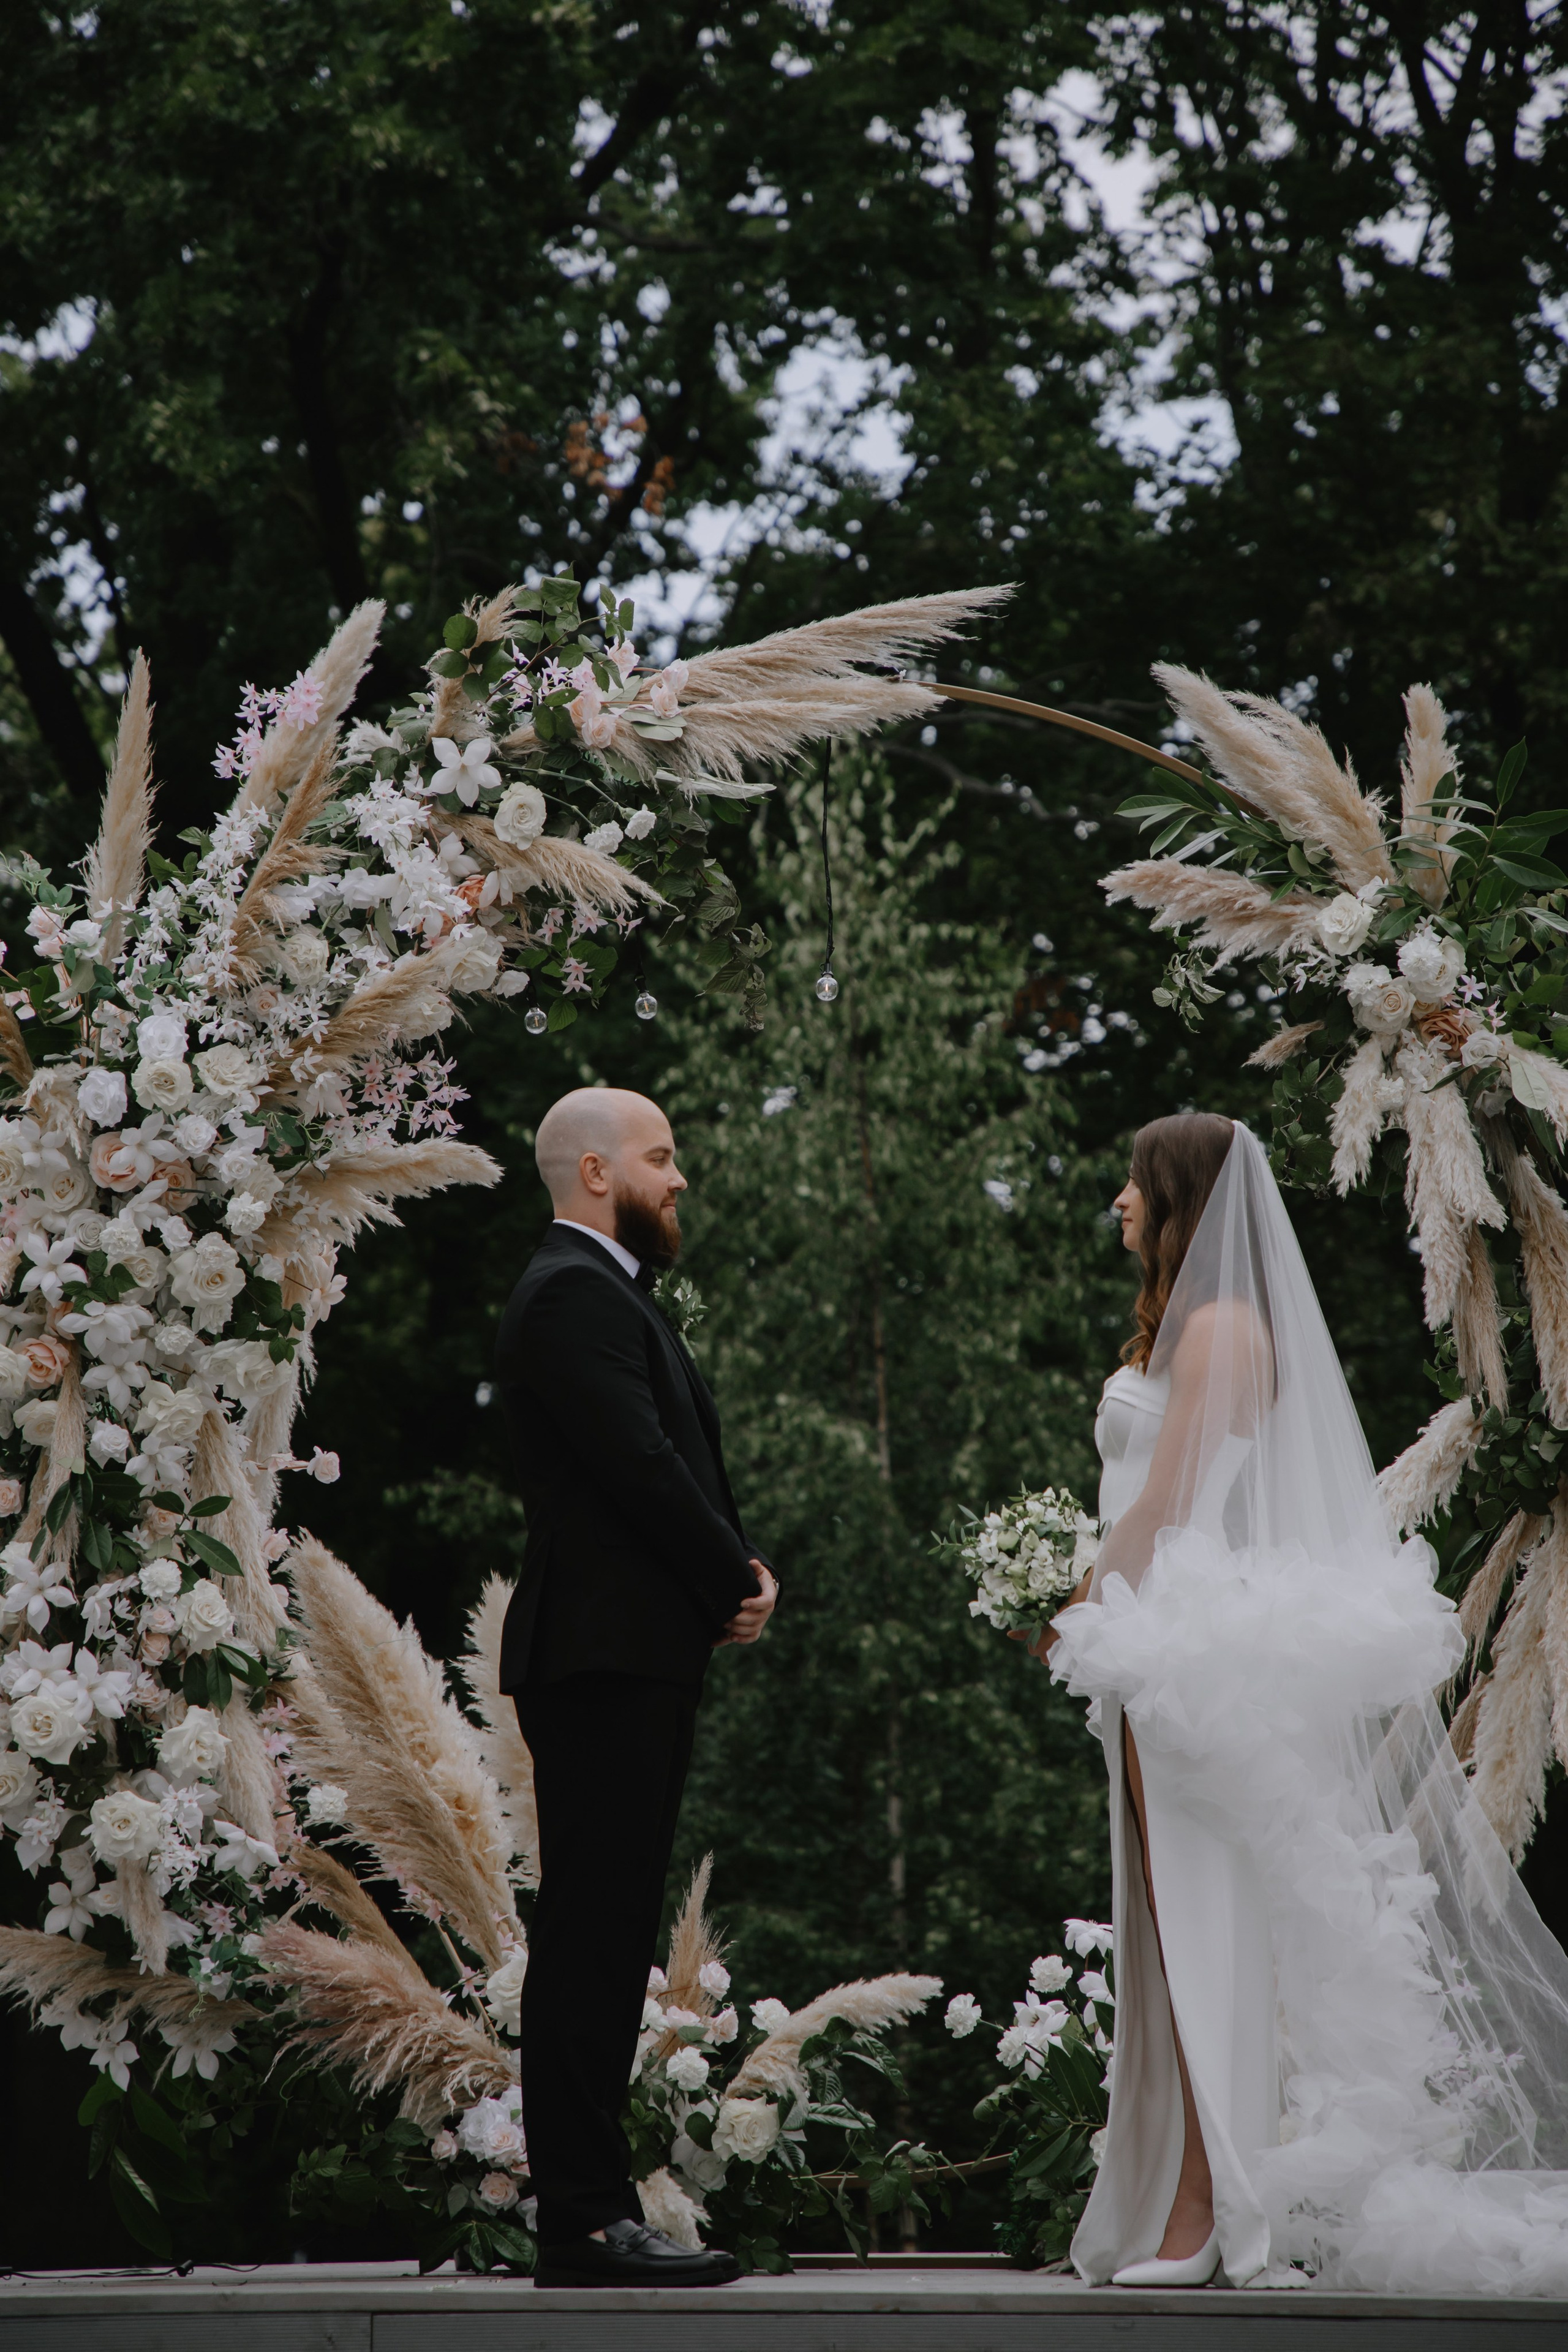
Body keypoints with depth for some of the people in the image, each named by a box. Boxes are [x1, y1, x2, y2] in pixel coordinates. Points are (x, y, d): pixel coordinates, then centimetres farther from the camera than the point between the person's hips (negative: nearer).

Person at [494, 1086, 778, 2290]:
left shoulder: (610, 1292, 23)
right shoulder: (573, 1294, -11)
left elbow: (685, 1464, 20)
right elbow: (641, 1465, -19)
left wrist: (746, 1567, 3)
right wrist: (734, 1581, -7)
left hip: (640, 1658, 11)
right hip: (604, 1651, -11)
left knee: (608, 1942, 9)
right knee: (590, 1938, -10)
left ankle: (594, 2206, 12)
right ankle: (585, 2220, -10)